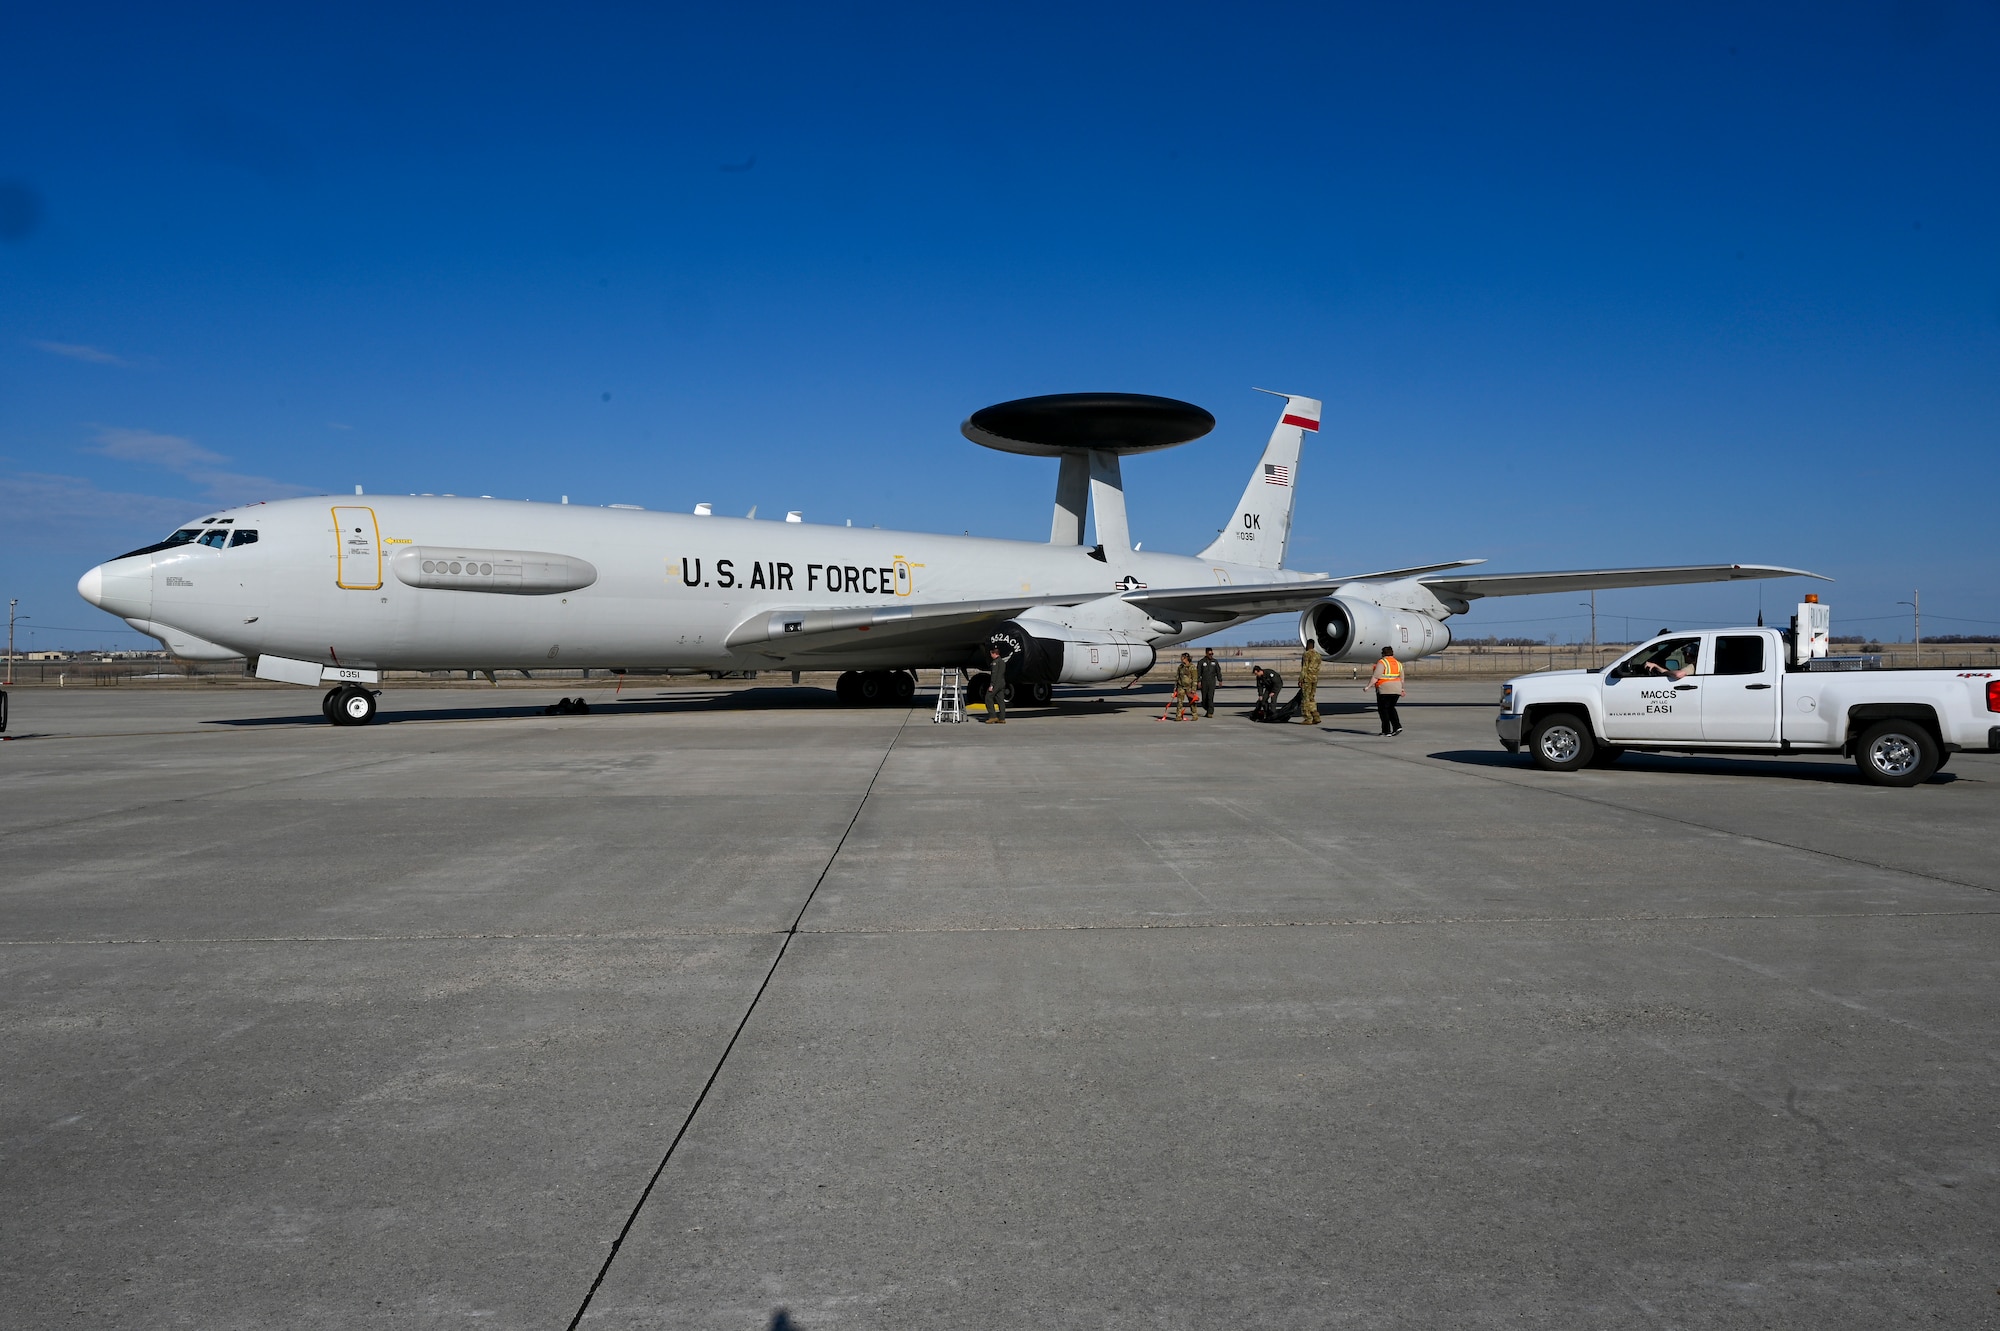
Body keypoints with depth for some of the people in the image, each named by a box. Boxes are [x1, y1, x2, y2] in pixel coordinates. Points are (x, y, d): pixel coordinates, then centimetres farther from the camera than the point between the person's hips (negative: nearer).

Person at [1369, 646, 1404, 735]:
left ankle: (1386, 731, 0)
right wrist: (1402, 689, 28)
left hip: (1384, 690, -7)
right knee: (1391, 708, 19)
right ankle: (1397, 726, 6)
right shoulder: (1398, 663, 12)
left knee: (1383, 709, 2)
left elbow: (1375, 677, -17)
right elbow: (1401, 679, 17)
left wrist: (1368, 686, -15)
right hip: (1396, 690, 7)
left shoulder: (1382, 662, -9)